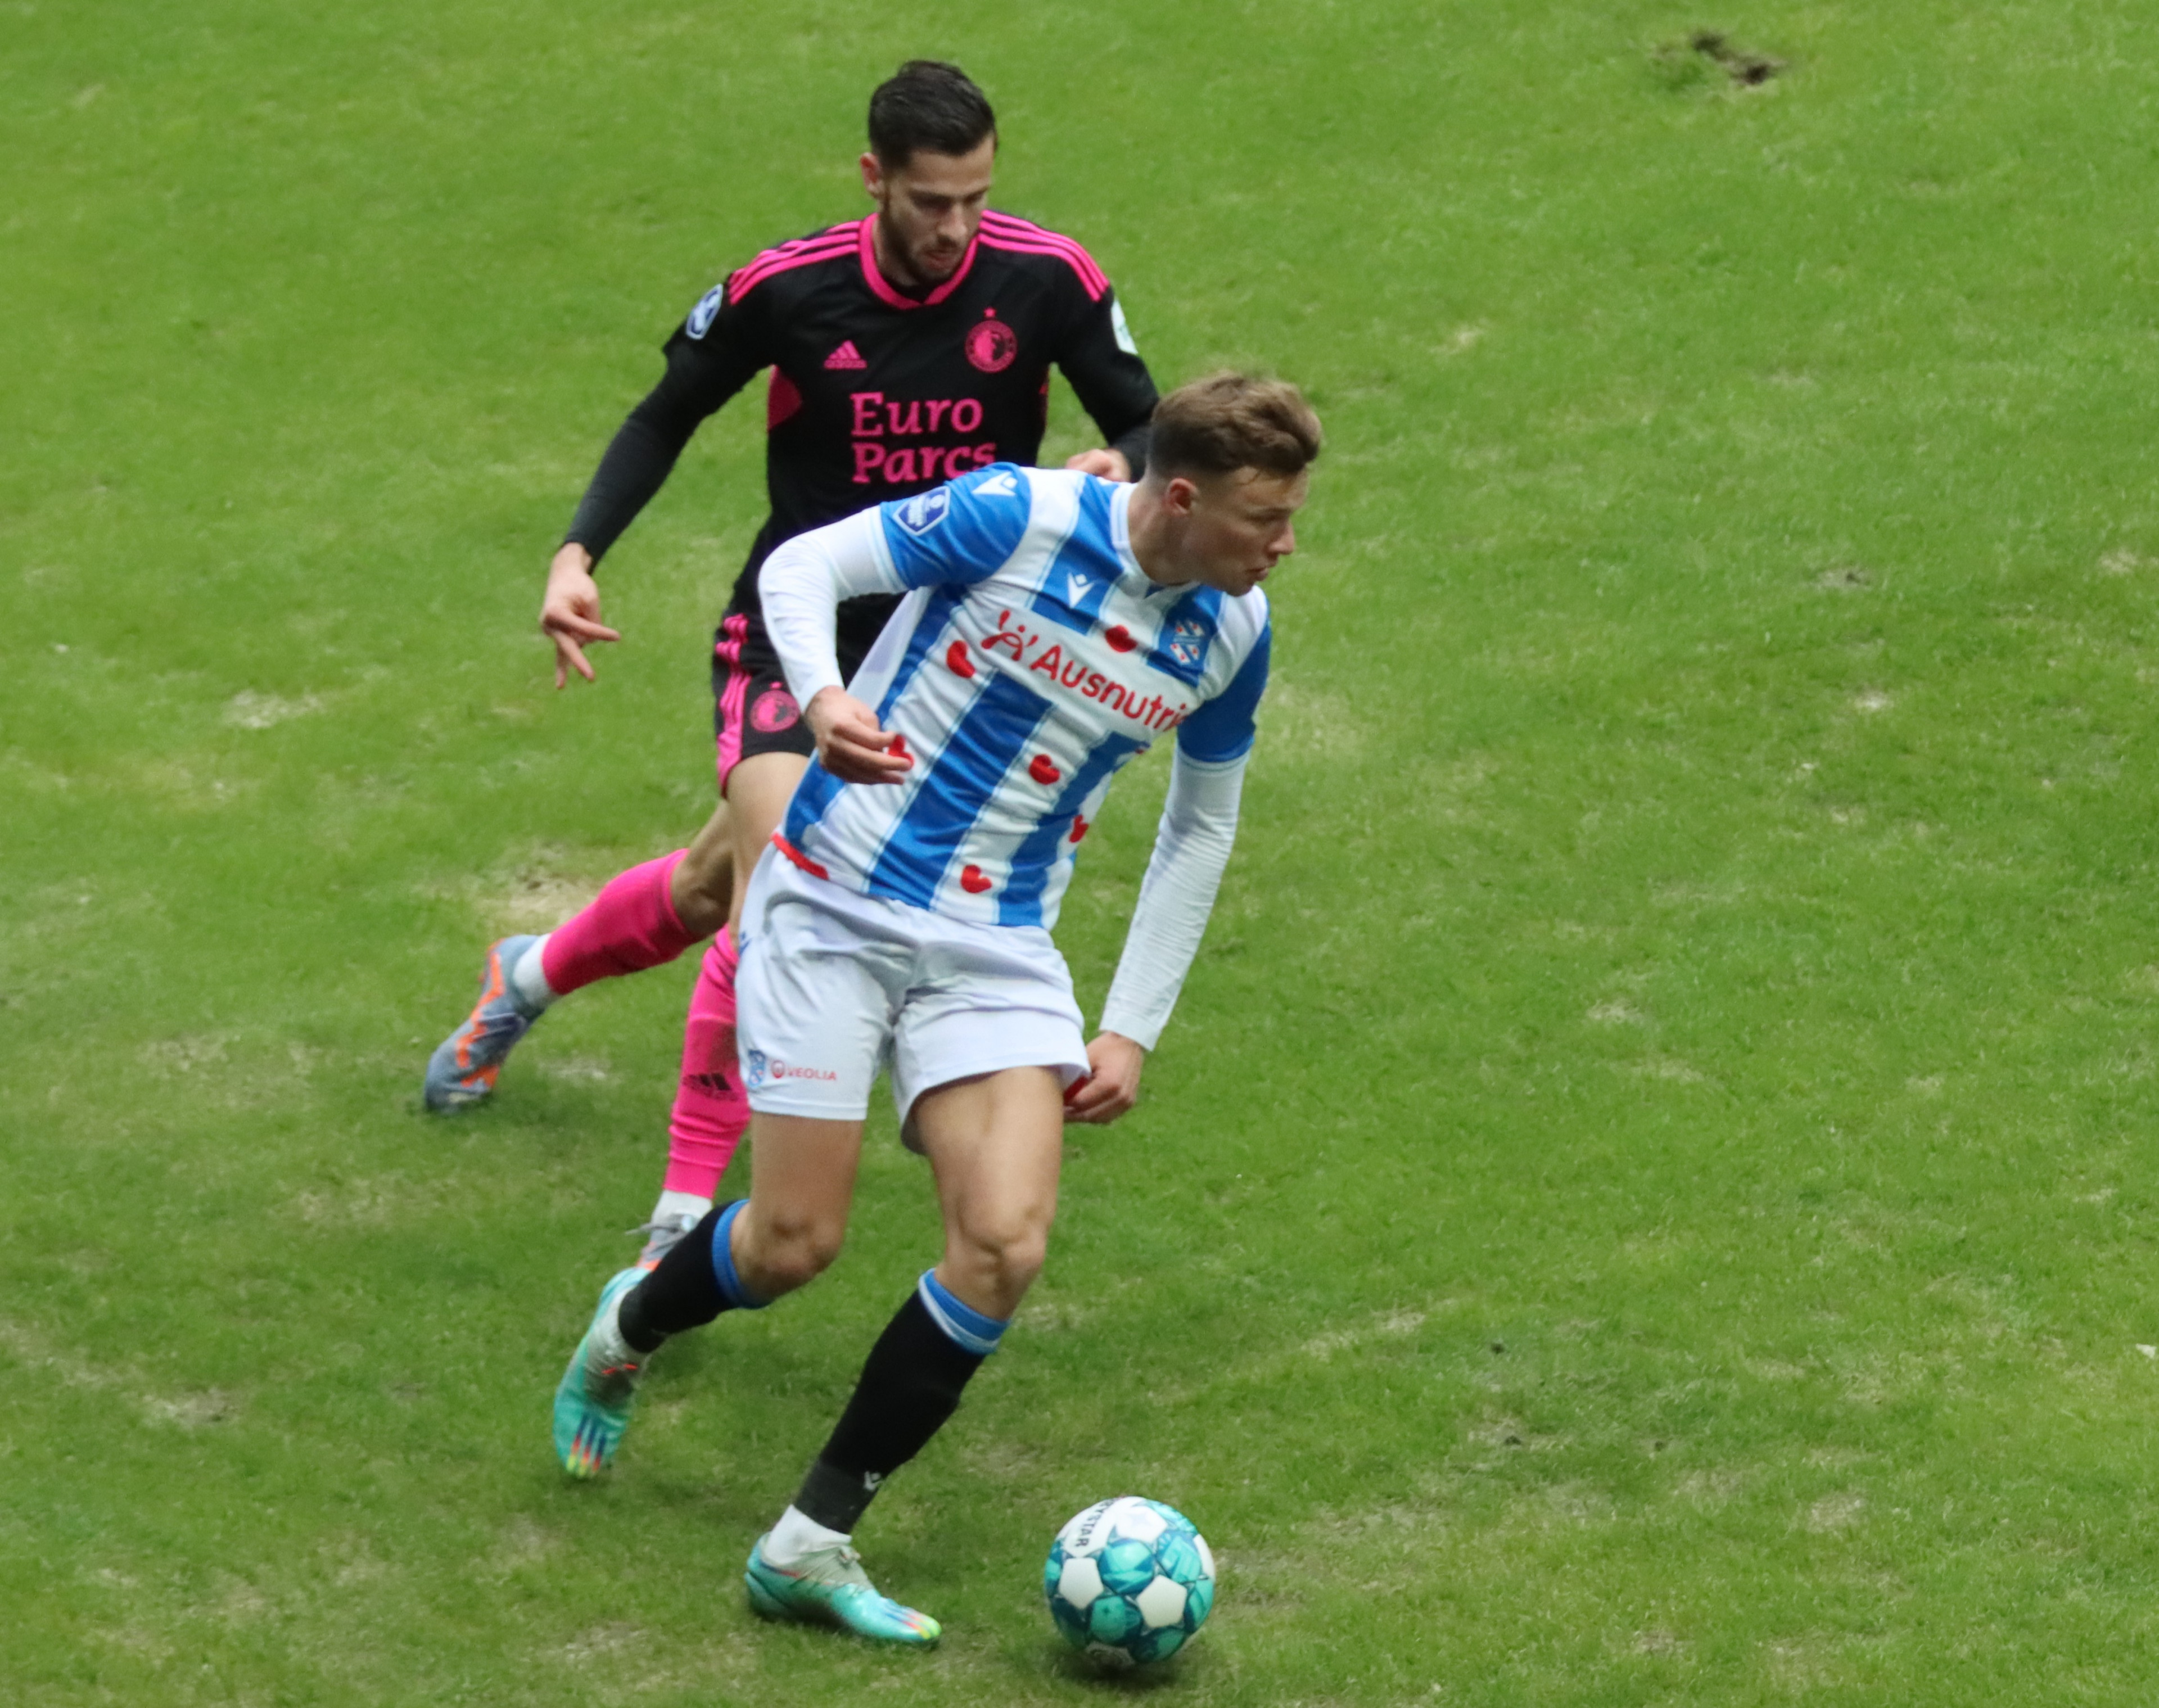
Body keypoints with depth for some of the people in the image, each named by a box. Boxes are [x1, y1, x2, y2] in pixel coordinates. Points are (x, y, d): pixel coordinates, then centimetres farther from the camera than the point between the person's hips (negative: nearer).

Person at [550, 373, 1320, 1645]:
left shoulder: (1232, 632, -2)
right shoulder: (1017, 517, -18)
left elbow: (1202, 828, 13)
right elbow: (804, 565, -11)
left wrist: (1134, 1031, 8)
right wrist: (823, 695, -33)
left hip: (998, 948, 4)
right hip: (836, 911, -4)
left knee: (1007, 1246, -14)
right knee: (794, 1245, -4)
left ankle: (811, 1544, -2)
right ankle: (629, 1329, 33)